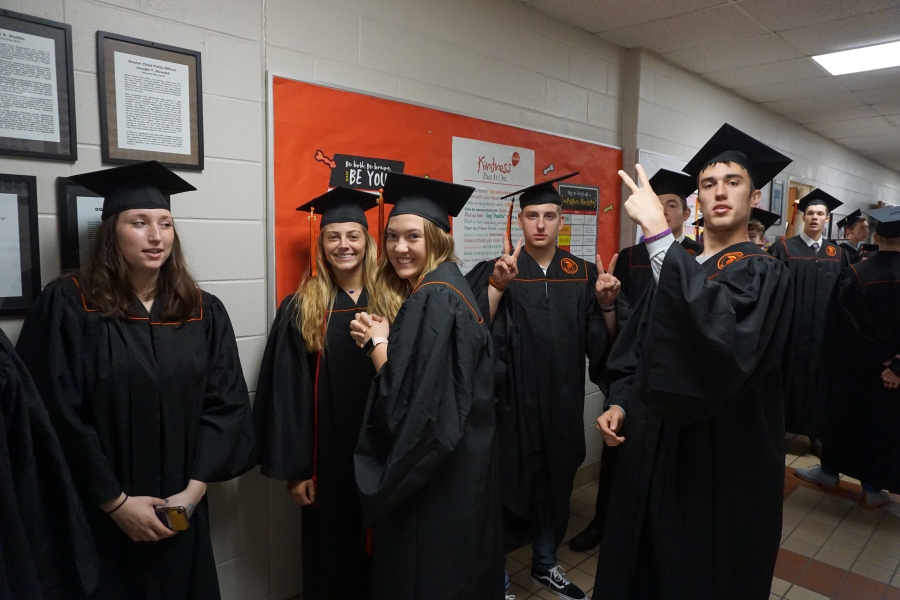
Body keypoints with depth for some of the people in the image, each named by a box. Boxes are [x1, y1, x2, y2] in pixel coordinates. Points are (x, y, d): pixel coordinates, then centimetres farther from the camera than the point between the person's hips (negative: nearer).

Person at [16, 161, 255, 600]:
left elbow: (226, 405, -2)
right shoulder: (67, 304, -10)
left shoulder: (204, 312, 0)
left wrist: (193, 490, -10)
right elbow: (56, 414, -13)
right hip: (96, 518, -3)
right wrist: (116, 501, -12)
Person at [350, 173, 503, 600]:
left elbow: (409, 402, -26)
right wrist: (381, 340, -5)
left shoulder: (434, 299, -22)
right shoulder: (446, 289, 8)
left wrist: (376, 343, -14)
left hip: (433, 472, -9)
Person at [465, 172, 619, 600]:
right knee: (507, 486, 4)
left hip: (562, 404, 4)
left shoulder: (583, 274, 3)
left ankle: (545, 564, 41)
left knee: (555, 483, 18)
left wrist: (607, 305, -15)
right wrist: (496, 286, -29)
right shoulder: (497, 272, -5)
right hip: (512, 403, -3)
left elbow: (602, 344, 2)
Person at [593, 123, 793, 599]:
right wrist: (620, 402, -5)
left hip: (721, 456, -5)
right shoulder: (674, 267, 8)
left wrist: (657, 233, -35)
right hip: (653, 444, 6)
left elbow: (719, 334, -33)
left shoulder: (762, 273, -11)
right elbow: (634, 349, 12)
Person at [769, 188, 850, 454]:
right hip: (792, 328, -3)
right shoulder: (784, 249, -4)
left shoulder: (838, 254, 7)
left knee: (819, 378, 11)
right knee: (789, 377, 4)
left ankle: (816, 433, 23)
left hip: (824, 330, 3)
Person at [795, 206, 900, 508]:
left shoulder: (854, 274, -14)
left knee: (844, 417, 16)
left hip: (855, 366, 0)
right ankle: (874, 487, 22)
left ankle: (830, 470, 31)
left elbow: (838, 326, -12)